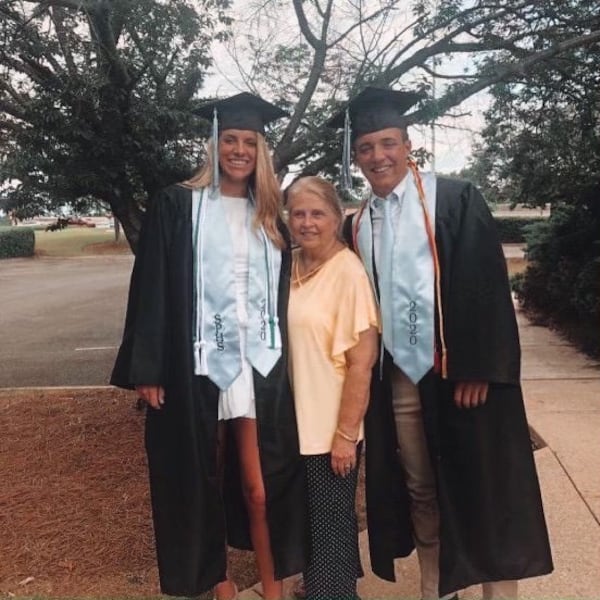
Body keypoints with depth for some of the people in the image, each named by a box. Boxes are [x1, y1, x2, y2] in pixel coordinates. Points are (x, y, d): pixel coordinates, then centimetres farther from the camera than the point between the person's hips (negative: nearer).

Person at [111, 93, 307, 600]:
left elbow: (282, 291, 13)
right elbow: (153, 289, -4)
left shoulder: (269, 216, 12)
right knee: (208, 482, 10)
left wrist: (285, 359, 9)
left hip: (260, 364, 3)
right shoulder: (178, 206, 0)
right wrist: (149, 369, -9)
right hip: (198, 364, -2)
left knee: (262, 488, 3)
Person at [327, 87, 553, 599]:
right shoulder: (356, 226, 10)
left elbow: (486, 286, -10)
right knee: (420, 493, 15)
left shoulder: (455, 201, -5)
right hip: (397, 379, 5)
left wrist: (478, 369, -16)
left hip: (458, 372, -4)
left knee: (481, 491, 7)